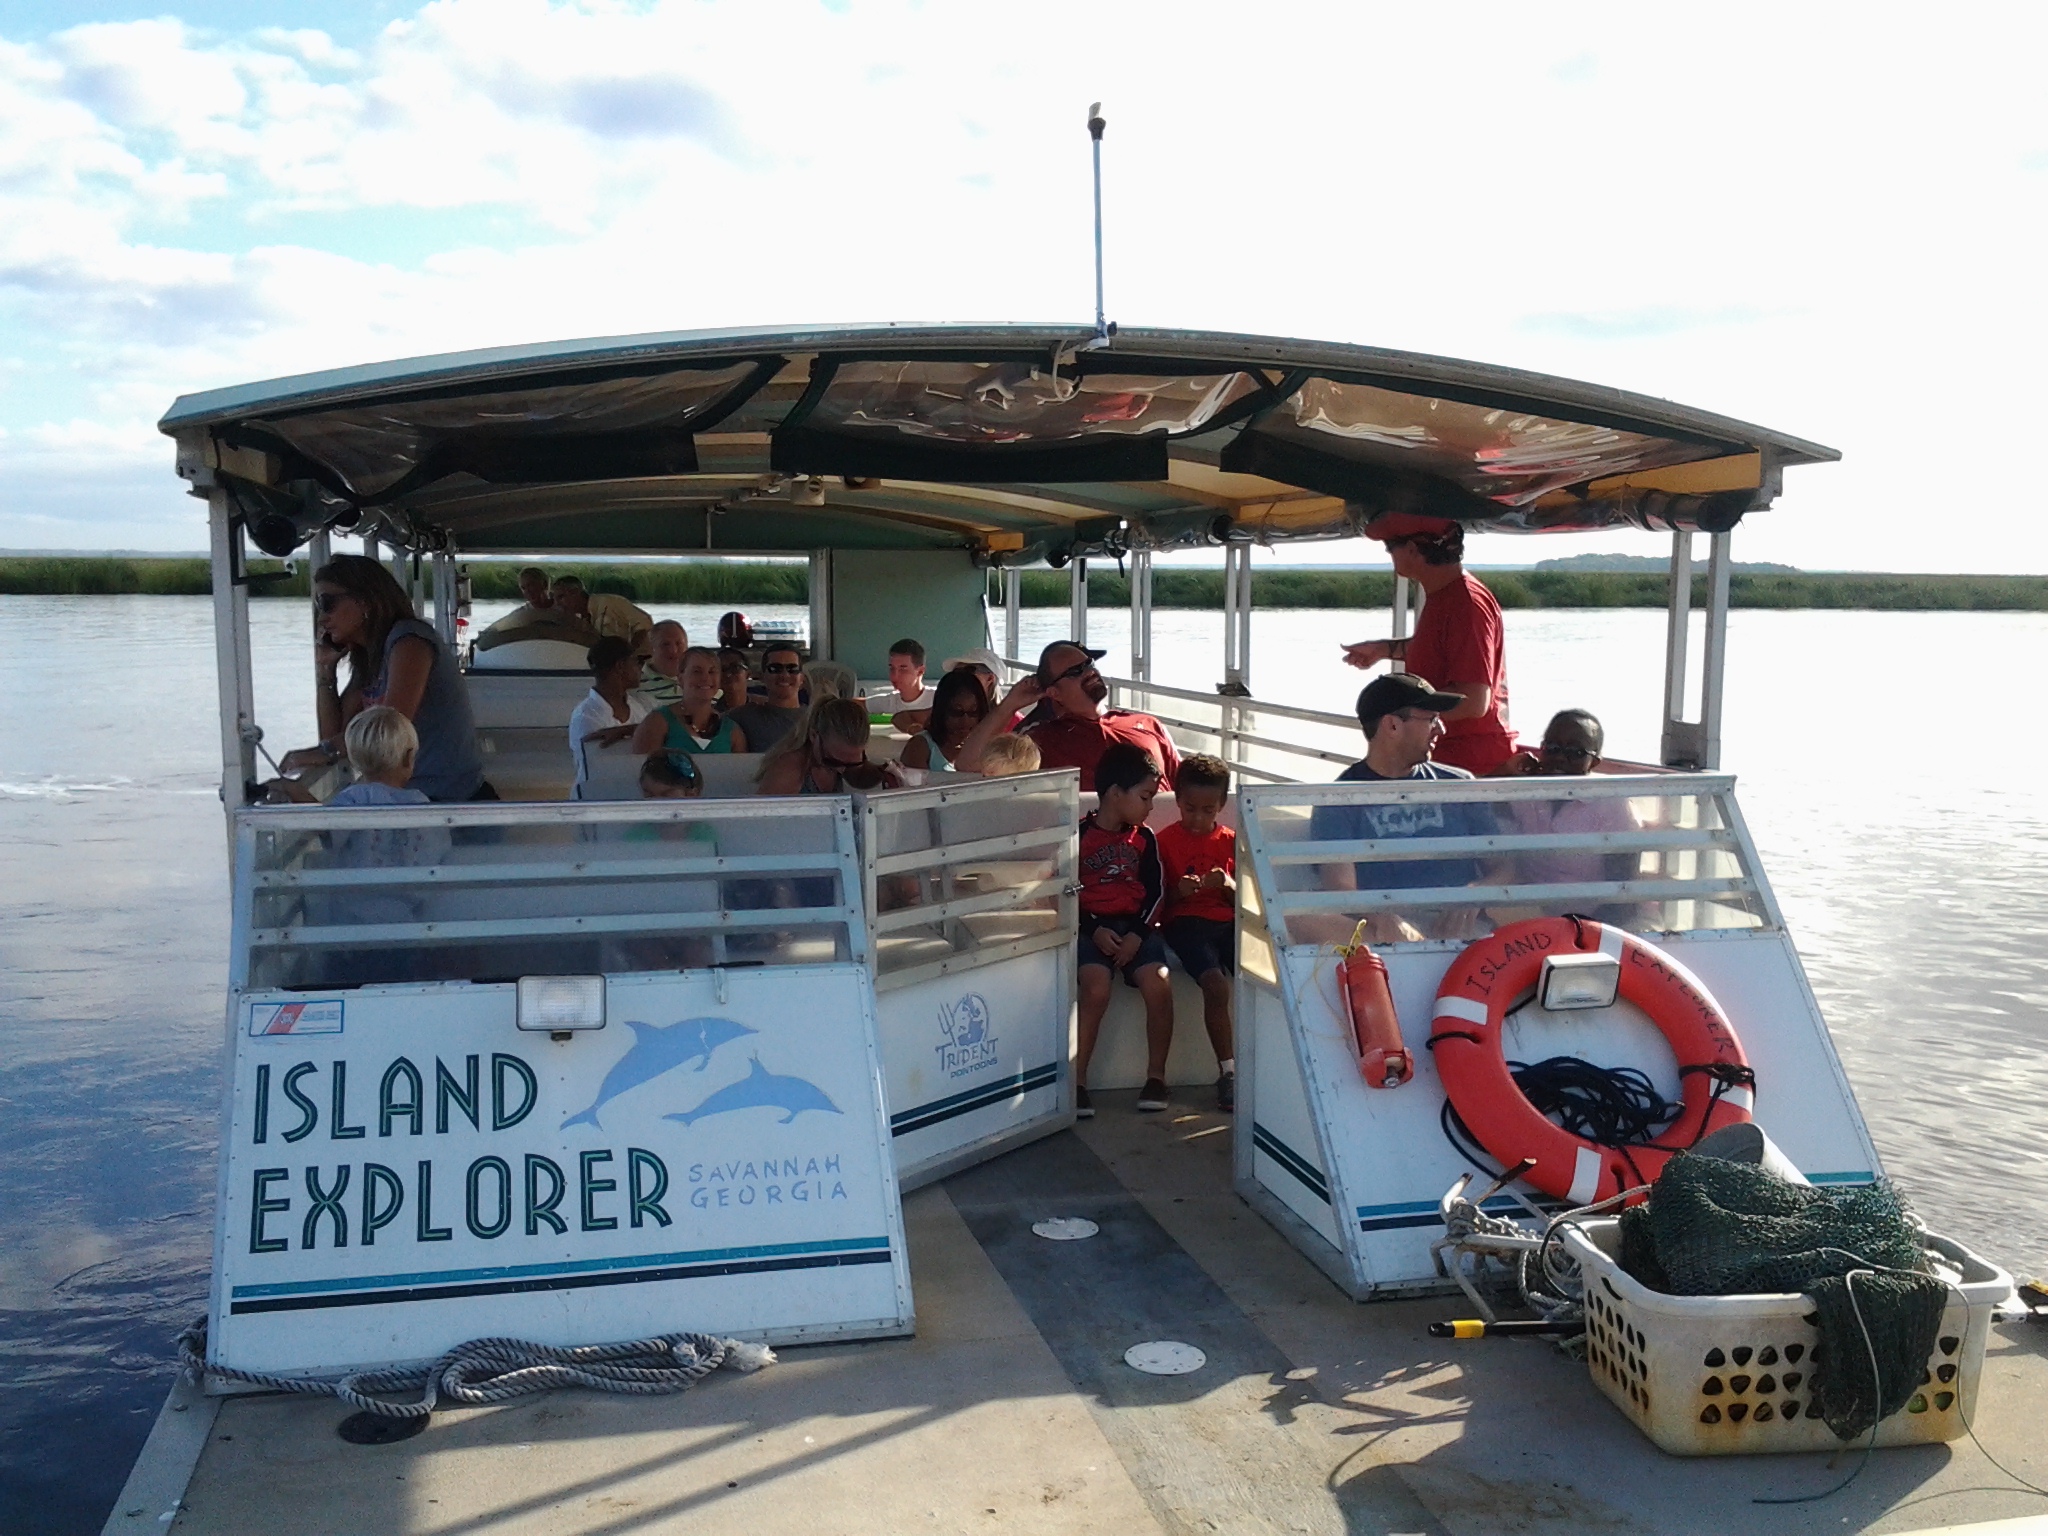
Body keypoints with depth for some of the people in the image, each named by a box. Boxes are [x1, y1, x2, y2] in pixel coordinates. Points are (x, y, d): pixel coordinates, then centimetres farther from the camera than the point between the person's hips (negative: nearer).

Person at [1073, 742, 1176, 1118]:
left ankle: (1156, 1076, -5)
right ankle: (1076, 1081, -18)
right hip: (1091, 926, -3)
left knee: (1159, 986, -22)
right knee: (1097, 989, -29)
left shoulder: (1144, 838, 10)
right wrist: (1094, 930, -15)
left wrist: (1138, 934, -7)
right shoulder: (1079, 836, -1)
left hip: (1136, 926, 3)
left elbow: (1154, 891, 8)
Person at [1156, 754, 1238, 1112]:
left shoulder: (1231, 841, 15)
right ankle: (1228, 1071, -19)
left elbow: (1243, 901, 12)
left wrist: (1229, 886, -10)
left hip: (1227, 920, 3)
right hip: (1185, 922, -3)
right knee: (1216, 985, -29)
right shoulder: (1166, 841, 6)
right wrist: (1179, 891, -16)